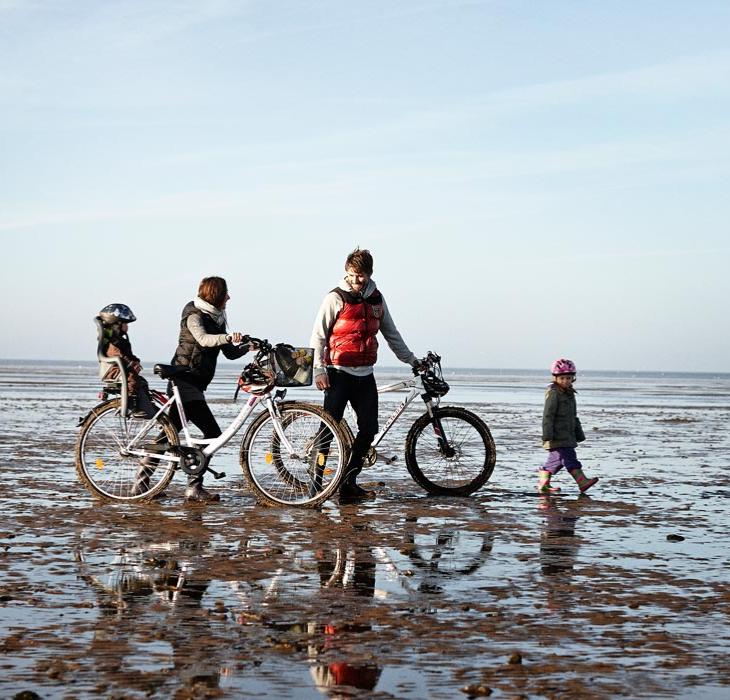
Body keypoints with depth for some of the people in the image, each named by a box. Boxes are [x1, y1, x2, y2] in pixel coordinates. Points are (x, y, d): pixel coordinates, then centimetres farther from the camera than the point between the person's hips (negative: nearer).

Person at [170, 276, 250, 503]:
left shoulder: (216, 319, 15)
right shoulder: (195, 316, -11)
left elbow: (230, 353, 12)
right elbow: (203, 339, -31)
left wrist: (249, 345, -4)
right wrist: (228, 337, -46)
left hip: (195, 384, 9)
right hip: (184, 381, -9)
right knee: (213, 433, -13)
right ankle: (194, 488, -11)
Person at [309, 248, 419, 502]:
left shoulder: (376, 299, 11)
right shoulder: (336, 298, -5)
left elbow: (391, 333, 22)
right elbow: (318, 336, -5)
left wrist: (411, 359, 22)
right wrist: (319, 370, -13)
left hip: (365, 374, 5)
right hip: (339, 373, -5)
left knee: (369, 429, 0)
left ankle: (349, 483, 9)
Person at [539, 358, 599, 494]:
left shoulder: (570, 394, 18)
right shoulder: (553, 393, -9)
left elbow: (574, 416, 26)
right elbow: (548, 415, -14)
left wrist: (579, 434, 25)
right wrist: (547, 435, -19)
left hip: (567, 435, 9)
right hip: (557, 436, -9)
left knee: (556, 459, 10)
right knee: (569, 458, -14)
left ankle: (543, 484, 17)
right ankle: (582, 481, -20)